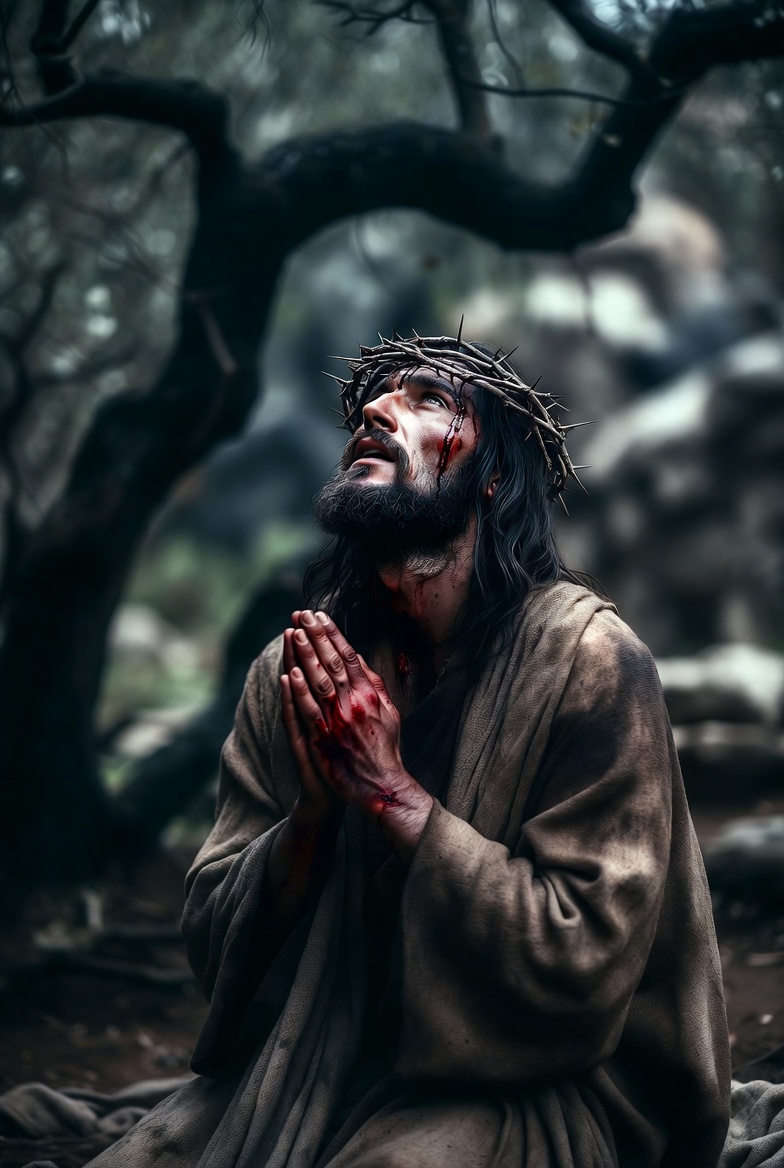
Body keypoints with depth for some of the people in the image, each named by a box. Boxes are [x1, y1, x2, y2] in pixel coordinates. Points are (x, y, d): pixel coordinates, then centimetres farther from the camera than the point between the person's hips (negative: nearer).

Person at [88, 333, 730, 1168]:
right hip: (306, 1068, 4)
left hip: (518, 1090, -4)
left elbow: (589, 964, -18)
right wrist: (314, 814, -17)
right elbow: (212, 945, 2)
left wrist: (391, 793, -19)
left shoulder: (585, 657, -12)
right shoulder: (295, 669, 2)